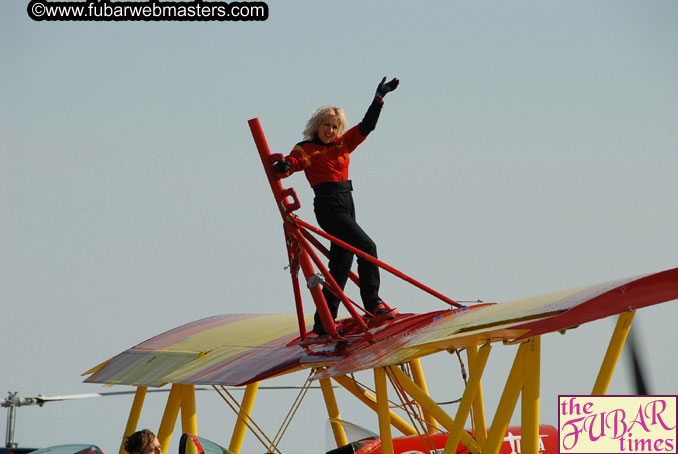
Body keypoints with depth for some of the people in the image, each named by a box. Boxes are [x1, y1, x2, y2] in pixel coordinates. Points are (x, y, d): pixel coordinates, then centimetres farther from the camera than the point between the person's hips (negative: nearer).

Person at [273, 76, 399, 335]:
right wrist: (282, 166, -40)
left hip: (346, 205, 7)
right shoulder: (307, 150, -2)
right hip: (329, 206, -7)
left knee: (341, 265, 5)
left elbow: (366, 127, 16)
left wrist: (379, 98, 9)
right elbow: (291, 163, -16)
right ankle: (372, 303, -16)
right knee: (366, 247, -19)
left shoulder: (342, 144, 15)